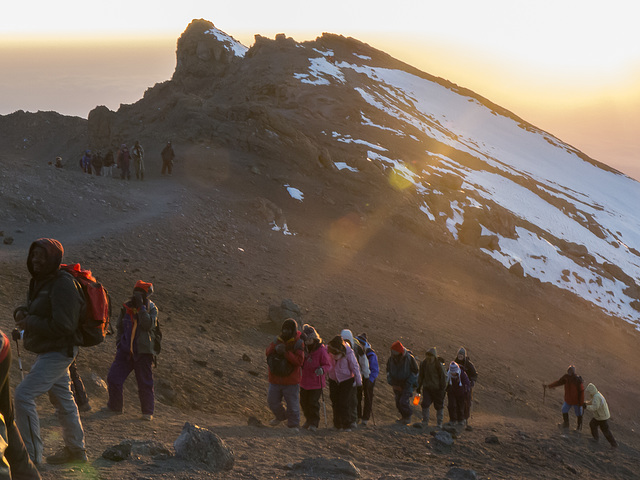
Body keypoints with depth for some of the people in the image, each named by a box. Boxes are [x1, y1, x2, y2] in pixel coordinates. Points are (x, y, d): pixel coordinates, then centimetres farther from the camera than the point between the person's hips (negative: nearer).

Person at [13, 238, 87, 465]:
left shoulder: (62, 285, -20)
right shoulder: (40, 282, 9)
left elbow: (62, 325, -25)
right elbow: (34, 309, 20)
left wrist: (30, 323, -21)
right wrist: (21, 312, -3)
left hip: (58, 351, -10)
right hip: (46, 351, 10)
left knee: (24, 395, -16)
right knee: (62, 398, 19)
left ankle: (31, 455, -11)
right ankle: (76, 449, 33)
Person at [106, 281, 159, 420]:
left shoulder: (151, 308, -2)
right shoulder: (126, 307, 7)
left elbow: (148, 325, -21)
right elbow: (119, 327, 20)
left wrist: (141, 307, -23)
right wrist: (119, 343, 10)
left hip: (143, 351, -3)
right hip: (125, 350, 3)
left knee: (145, 382, -1)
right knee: (113, 378, -2)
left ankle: (148, 412, 10)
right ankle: (115, 406, 16)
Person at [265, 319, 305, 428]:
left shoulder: (298, 343, -11)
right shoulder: (277, 340, 3)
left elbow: (299, 361, -20)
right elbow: (268, 352, 1)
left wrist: (286, 352, -30)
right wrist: (275, 348, -20)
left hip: (291, 380, -4)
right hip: (275, 378, 5)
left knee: (292, 404, 3)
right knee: (272, 402, 15)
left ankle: (293, 425, 21)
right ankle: (280, 416, 43)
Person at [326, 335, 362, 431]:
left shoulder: (348, 353, -20)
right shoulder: (328, 350, -10)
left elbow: (354, 367, -10)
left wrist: (358, 381, -5)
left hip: (346, 380, -4)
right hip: (333, 380, 4)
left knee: (344, 403, -10)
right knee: (335, 403, 5)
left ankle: (347, 425, 3)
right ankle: (338, 425, 17)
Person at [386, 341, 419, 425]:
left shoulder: (409, 358, -19)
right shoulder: (391, 359, -7)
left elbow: (415, 372, -9)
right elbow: (388, 371, 9)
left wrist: (408, 383, -14)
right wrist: (391, 383, 0)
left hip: (408, 384, -5)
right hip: (397, 384, 5)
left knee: (403, 401, -14)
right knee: (398, 402, 8)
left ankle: (407, 417, 7)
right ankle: (403, 416, 29)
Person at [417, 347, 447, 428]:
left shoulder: (439, 365, -14)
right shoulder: (424, 364, -1)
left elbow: (443, 377, -9)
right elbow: (421, 376, 10)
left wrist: (443, 388, -10)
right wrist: (419, 386, 10)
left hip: (437, 388, -3)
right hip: (427, 388, 3)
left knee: (439, 406, 6)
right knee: (425, 404, -5)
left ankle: (439, 423, 18)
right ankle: (425, 421, 8)